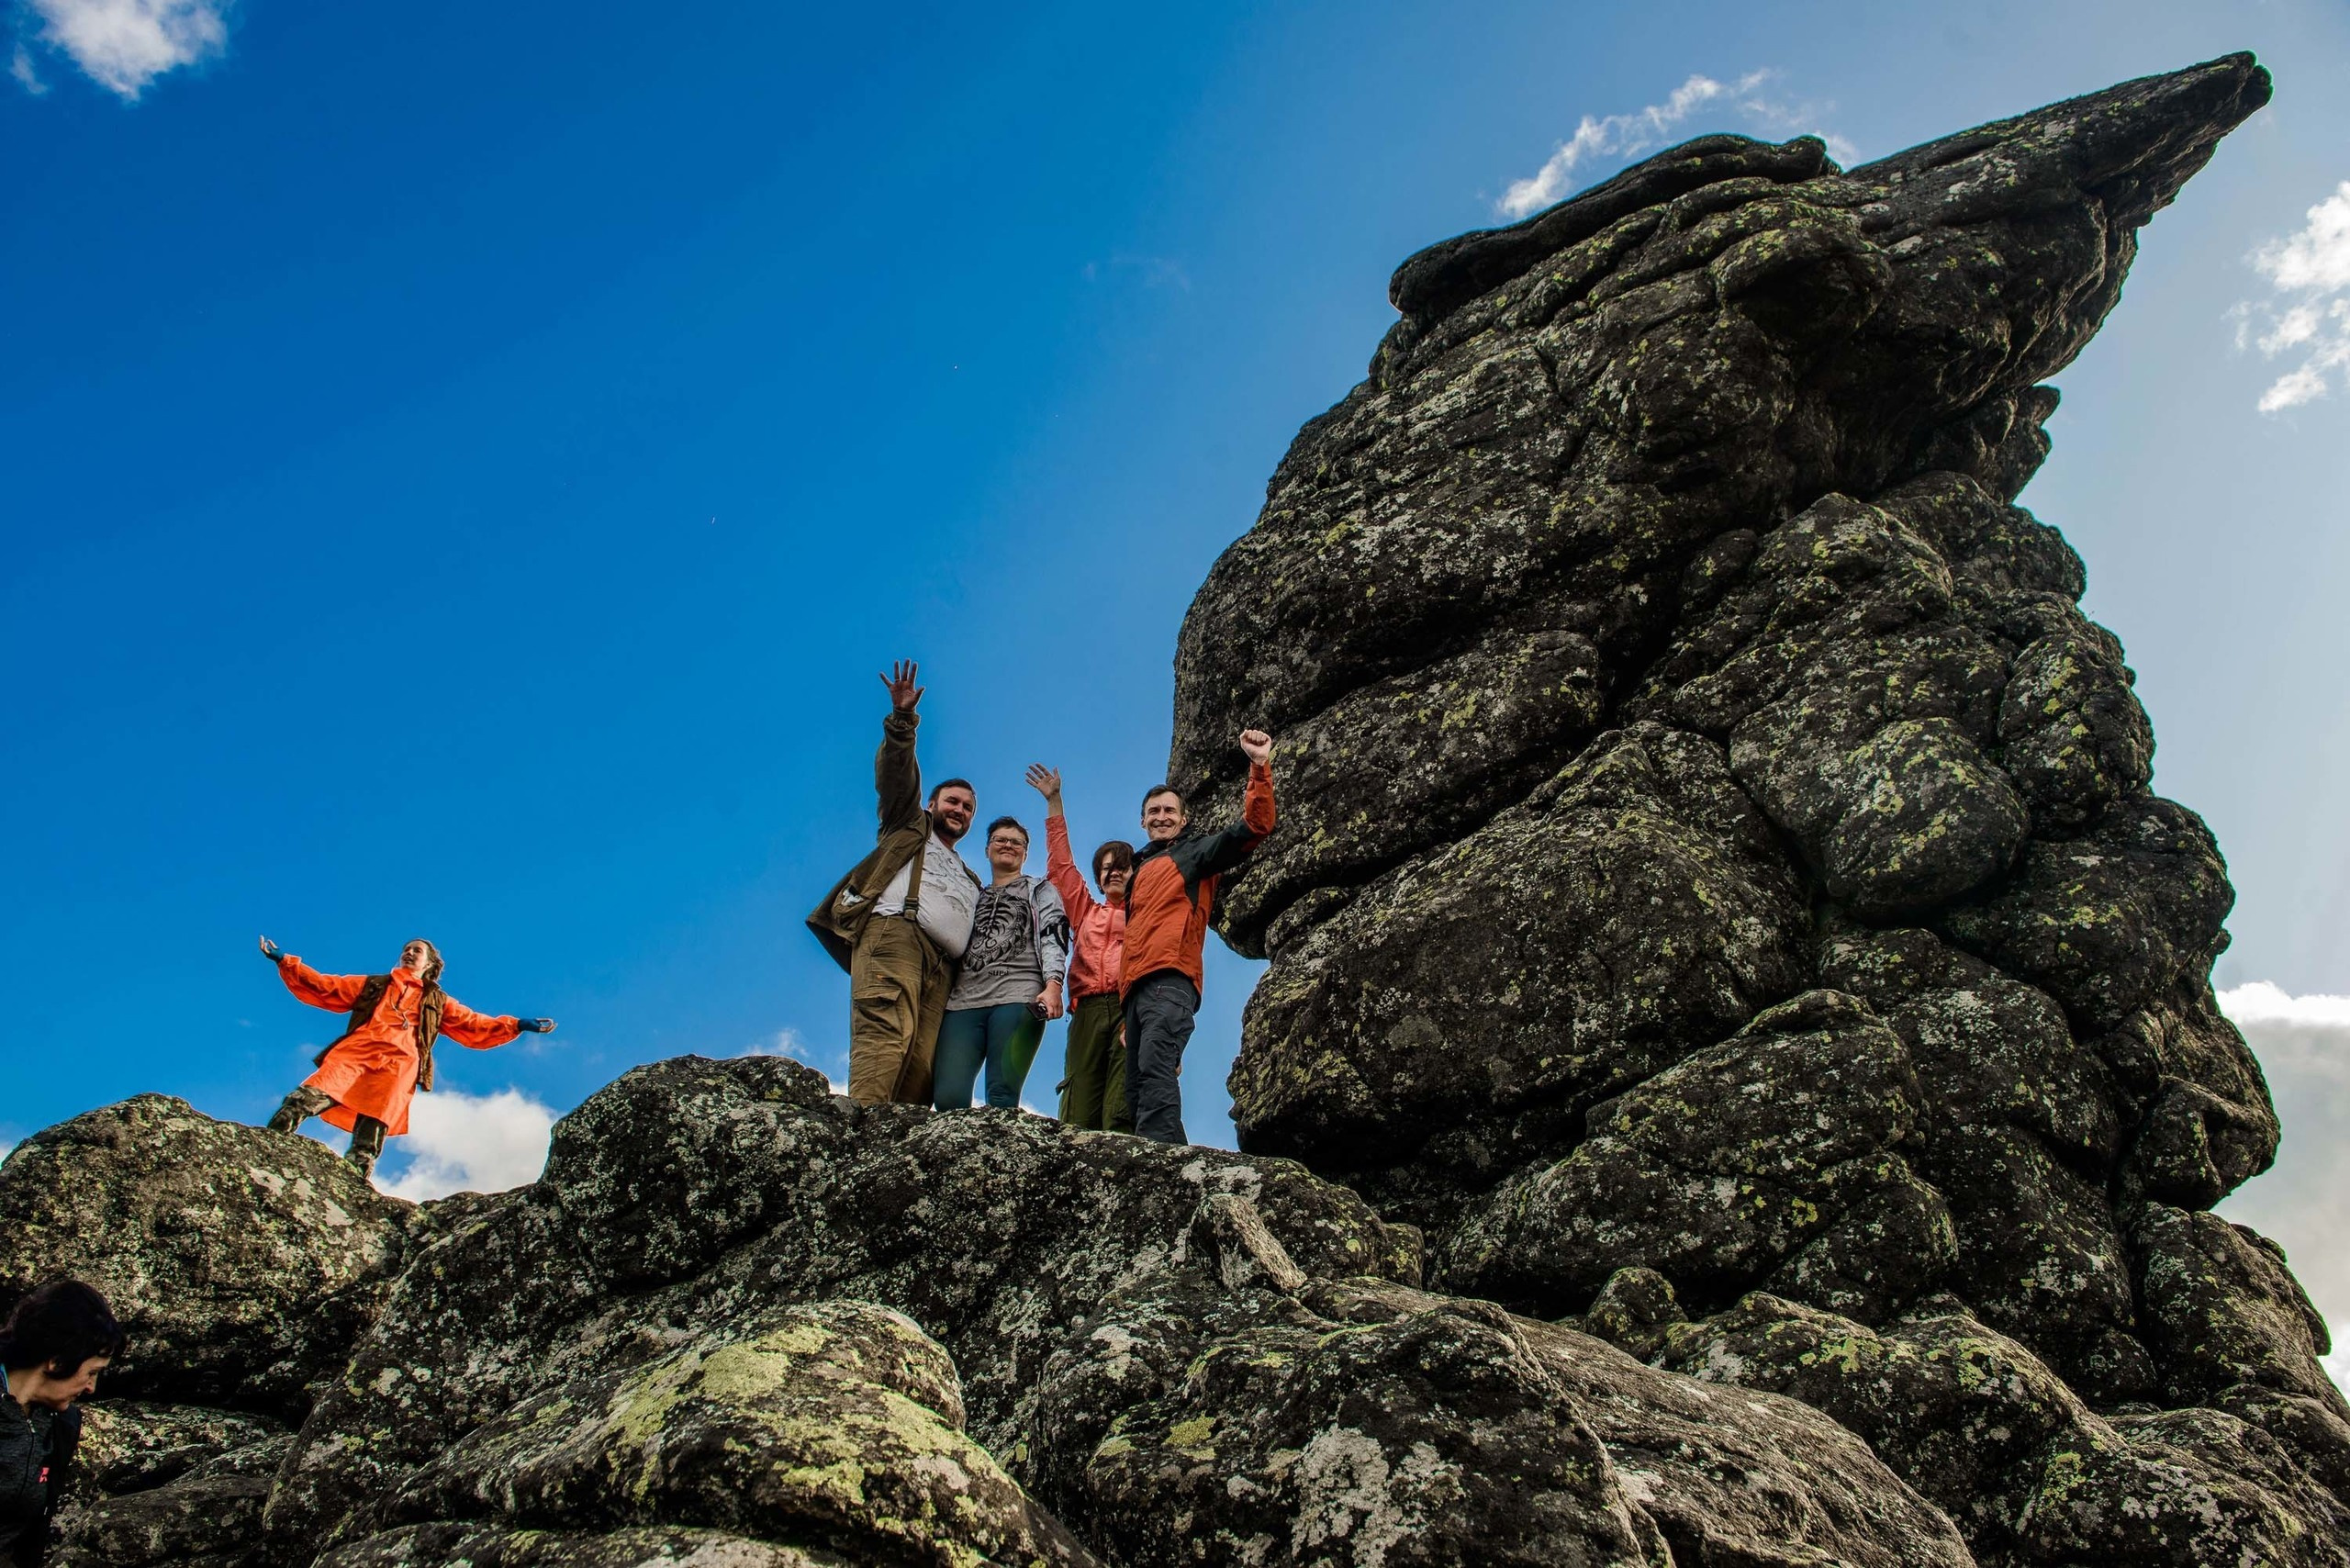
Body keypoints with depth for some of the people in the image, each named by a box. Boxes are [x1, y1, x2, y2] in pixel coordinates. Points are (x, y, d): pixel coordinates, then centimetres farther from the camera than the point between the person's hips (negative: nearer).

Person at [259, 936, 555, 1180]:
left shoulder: (438, 1003, 32)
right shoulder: (372, 985, 35)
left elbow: (475, 1027, 24)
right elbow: (321, 987, 29)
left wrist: (518, 1025, 11)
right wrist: (284, 961, 20)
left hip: (398, 1065, -1)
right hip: (354, 1052, 1)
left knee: (367, 1146, -19)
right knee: (304, 1100, -26)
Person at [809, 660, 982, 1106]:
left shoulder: (970, 883, 41)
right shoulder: (910, 826, 29)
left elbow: (980, 943, 32)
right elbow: (896, 774, 12)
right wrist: (902, 718, -1)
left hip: (941, 964, 5)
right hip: (893, 930, -5)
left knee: (922, 1066, -15)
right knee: (885, 1036, -29)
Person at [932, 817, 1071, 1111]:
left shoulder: (1040, 891, 21)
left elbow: (1053, 938, 5)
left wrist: (1053, 985, -13)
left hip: (1018, 998, -4)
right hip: (964, 1001, 4)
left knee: (1001, 1098, -17)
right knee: (948, 1096, -16)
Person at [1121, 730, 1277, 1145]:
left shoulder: (1195, 852, 14)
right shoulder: (1139, 871, 33)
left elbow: (1255, 824, -1)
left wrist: (1260, 766, -11)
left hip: (1169, 981, -8)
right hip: (1135, 986, 9)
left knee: (1156, 1070, -27)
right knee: (1138, 1087, 1)